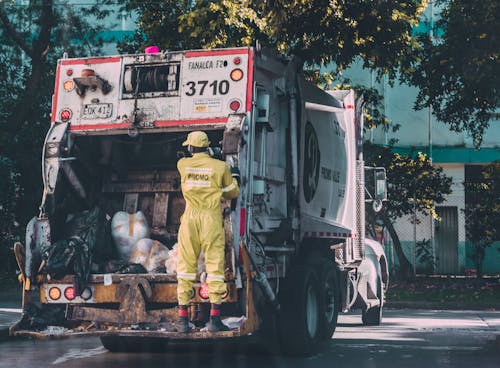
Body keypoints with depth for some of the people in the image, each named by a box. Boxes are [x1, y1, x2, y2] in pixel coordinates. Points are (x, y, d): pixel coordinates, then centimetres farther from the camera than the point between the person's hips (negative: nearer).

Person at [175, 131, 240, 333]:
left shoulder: (183, 164, 4)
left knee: (186, 265, 8)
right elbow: (232, 193, 10)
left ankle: (183, 318, 9)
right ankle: (214, 318, -2)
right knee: (215, 265, 2)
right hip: (211, 219, -2)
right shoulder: (221, 167, -1)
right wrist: (234, 178, 29)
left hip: (190, 218, 2)